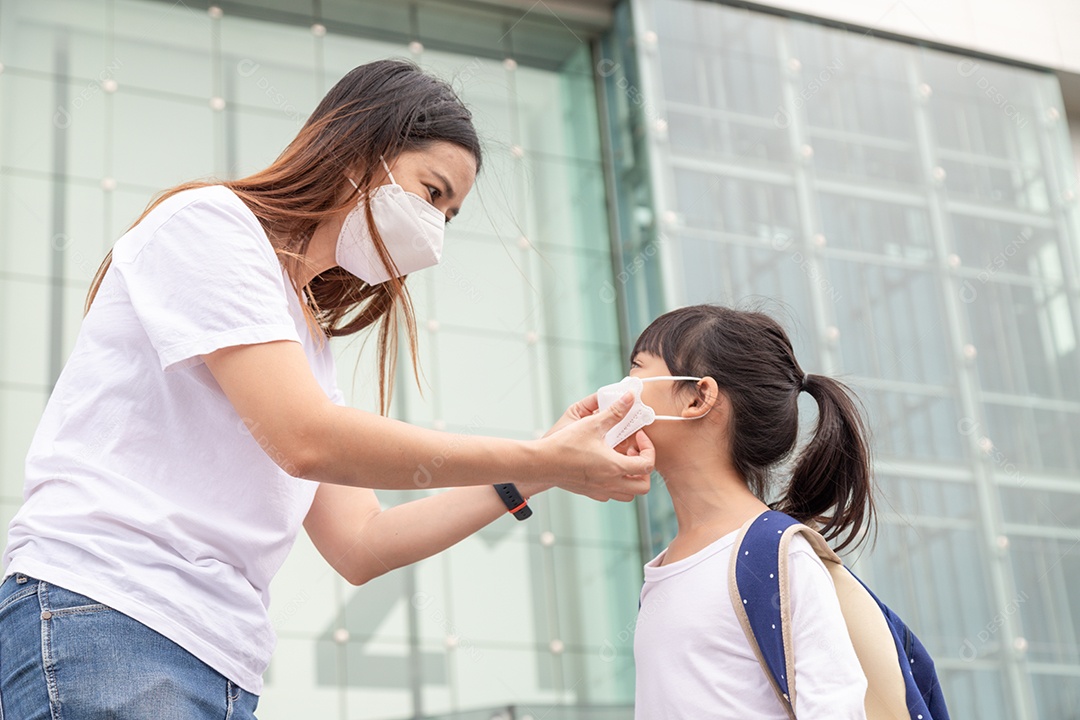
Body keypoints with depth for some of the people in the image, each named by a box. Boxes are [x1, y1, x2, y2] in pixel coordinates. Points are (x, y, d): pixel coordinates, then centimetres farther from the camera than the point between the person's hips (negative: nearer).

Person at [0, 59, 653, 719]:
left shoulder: (306, 338, 23)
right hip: (101, 623, -8)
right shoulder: (207, 221, -2)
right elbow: (307, 438, -15)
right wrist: (538, 463, -9)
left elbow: (358, 545, 18)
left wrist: (523, 481, 10)